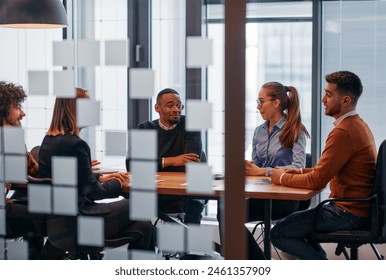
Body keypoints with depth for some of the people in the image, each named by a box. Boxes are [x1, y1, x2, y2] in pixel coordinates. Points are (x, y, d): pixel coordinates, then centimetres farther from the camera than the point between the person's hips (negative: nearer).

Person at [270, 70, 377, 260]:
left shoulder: (343, 132, -21)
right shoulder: (358, 125, 12)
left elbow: (317, 181, -21)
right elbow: (328, 170, 17)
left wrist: (283, 177, -6)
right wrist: (299, 172, 7)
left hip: (349, 213, -11)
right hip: (357, 208, 11)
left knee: (279, 234, -8)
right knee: (293, 220, 26)